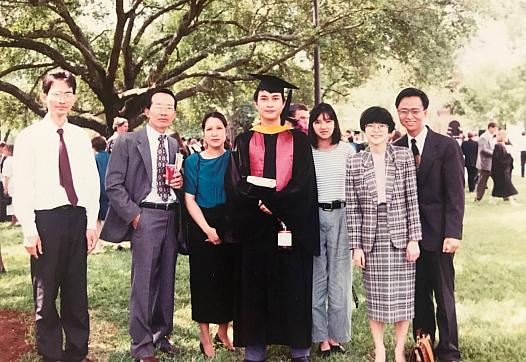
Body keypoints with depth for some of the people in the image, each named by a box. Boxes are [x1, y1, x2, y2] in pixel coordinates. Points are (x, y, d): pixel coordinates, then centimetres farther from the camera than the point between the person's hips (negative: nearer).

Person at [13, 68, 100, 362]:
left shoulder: (81, 137, 8)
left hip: (77, 218, 3)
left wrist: (92, 224, 2)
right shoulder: (29, 137, -2)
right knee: (46, 293, 6)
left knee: (77, 291, 11)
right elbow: (21, 186, -6)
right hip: (45, 218, -3)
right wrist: (29, 230, -10)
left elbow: (92, 182, 8)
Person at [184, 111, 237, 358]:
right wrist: (207, 229, -15)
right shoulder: (193, 162, -1)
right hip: (202, 226, -1)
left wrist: (225, 228, -9)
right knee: (203, 278, 4)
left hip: (230, 225, 1)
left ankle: (223, 332, 22)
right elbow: (189, 199, -4)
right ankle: (205, 336, 15)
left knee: (228, 277, 7)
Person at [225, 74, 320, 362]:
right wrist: (260, 204, -16)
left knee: (293, 284, 3)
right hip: (254, 223, 1)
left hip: (291, 222, -1)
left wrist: (275, 204, -15)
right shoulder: (244, 141, 10)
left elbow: (303, 181, -3)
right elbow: (237, 182, 0)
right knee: (255, 284, 4)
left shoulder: (297, 140, 7)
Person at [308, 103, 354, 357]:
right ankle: (321, 336, 15)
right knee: (316, 276, 5)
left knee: (339, 276, 6)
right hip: (313, 216, 0)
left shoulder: (347, 150, 3)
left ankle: (337, 334, 19)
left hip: (341, 215, 0)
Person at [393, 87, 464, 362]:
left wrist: (453, 233, -15)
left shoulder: (446, 146, -5)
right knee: (418, 295, 12)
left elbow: (455, 194, -8)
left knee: (444, 296, 5)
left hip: (437, 233, -3)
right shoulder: (395, 149, 5)